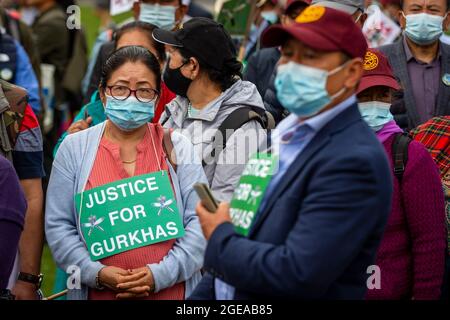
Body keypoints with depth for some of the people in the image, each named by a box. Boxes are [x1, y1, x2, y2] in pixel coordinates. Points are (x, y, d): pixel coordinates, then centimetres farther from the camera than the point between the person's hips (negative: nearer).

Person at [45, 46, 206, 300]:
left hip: (171, 290, 0)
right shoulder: (75, 148, 3)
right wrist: (97, 273, -13)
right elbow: (58, 225, 1)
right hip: (98, 292, 0)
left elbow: (200, 221, -4)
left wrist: (160, 274, -15)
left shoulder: (179, 148, 3)